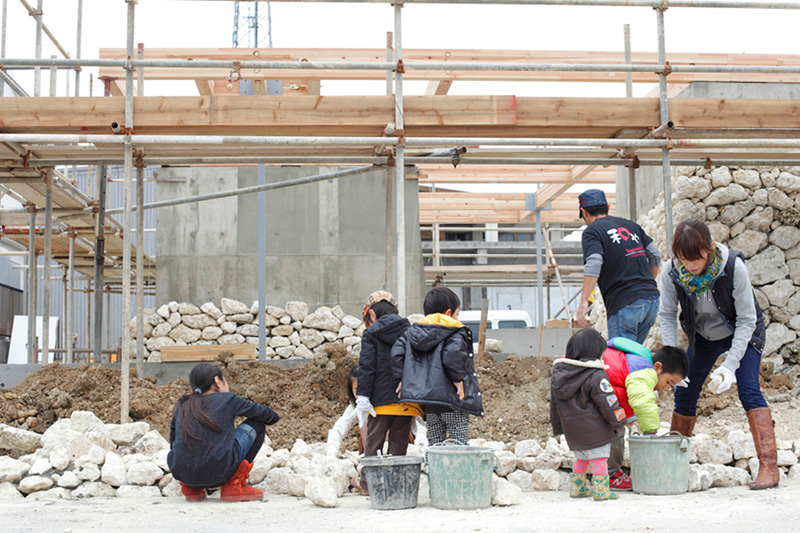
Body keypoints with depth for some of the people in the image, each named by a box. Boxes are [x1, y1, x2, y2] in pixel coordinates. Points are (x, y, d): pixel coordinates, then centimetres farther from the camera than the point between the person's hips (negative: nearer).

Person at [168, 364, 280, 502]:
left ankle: (191, 488, 18)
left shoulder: (183, 404, 19)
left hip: (181, 474, 5)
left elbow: (173, 441, 28)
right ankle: (235, 485, 7)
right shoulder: (227, 399, 9)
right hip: (217, 474, -5)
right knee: (256, 424, 15)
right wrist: (271, 418, 46)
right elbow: (265, 414, 20)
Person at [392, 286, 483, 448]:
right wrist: (457, 378, -14)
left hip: (429, 404, 6)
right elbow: (453, 354, -26)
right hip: (453, 400, -6)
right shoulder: (455, 332, -7)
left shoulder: (414, 331, 12)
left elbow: (397, 352, 1)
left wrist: (401, 378, 6)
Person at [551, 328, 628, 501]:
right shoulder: (595, 376, -18)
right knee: (599, 457, 2)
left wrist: (558, 427, 21)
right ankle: (601, 490, 3)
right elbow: (608, 402, -15)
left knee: (581, 458, 21)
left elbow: (554, 403, 13)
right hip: (593, 429, -7)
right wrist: (619, 422, -1)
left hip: (571, 429, 7)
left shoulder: (558, 373, 5)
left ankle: (577, 487, 26)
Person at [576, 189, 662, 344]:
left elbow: (594, 264, -17)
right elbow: (655, 256, 21)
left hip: (625, 304, -7)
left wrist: (584, 301, -20)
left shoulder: (592, 231, 0)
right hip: (652, 299, 7)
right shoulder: (631, 225, 19)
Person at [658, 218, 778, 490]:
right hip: (703, 336, 4)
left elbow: (746, 319, -25)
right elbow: (667, 315, -9)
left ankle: (769, 466, -20)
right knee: (684, 393, 3)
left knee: (748, 390, -21)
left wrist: (730, 364, -31)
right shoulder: (672, 273, -23)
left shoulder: (733, 267, -32)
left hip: (742, 334, -4)